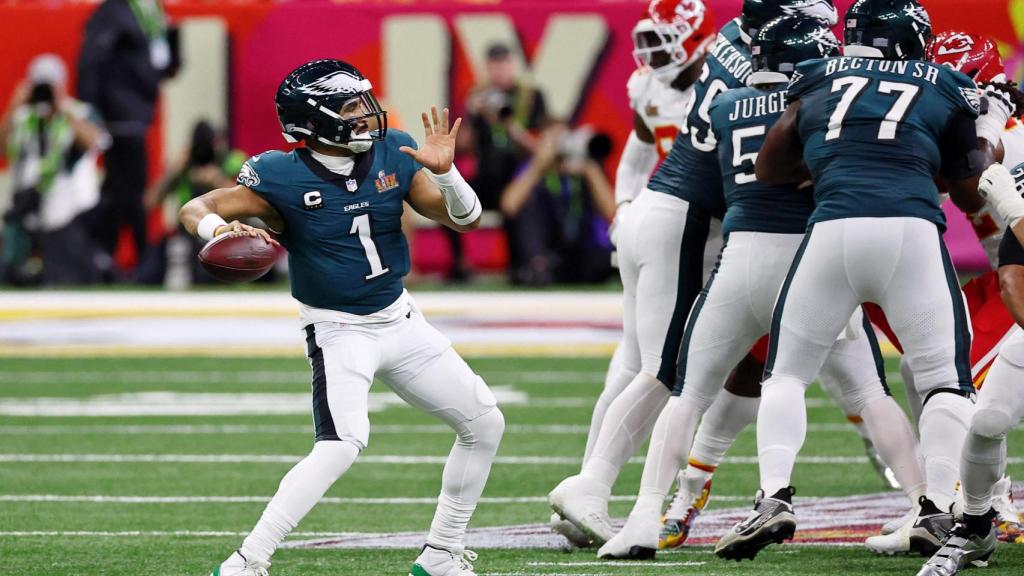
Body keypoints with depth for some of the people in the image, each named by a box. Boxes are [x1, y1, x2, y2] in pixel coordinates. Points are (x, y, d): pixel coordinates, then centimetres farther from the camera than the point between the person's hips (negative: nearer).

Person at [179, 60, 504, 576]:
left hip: (399, 319, 7)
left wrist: (444, 172, -22)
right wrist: (218, 229, -38)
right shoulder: (282, 178, -17)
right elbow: (195, 210, -15)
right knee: (341, 445, -28)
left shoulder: (392, 155, -3)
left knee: (485, 426, 9)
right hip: (338, 333, -7)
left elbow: (464, 218, -2)